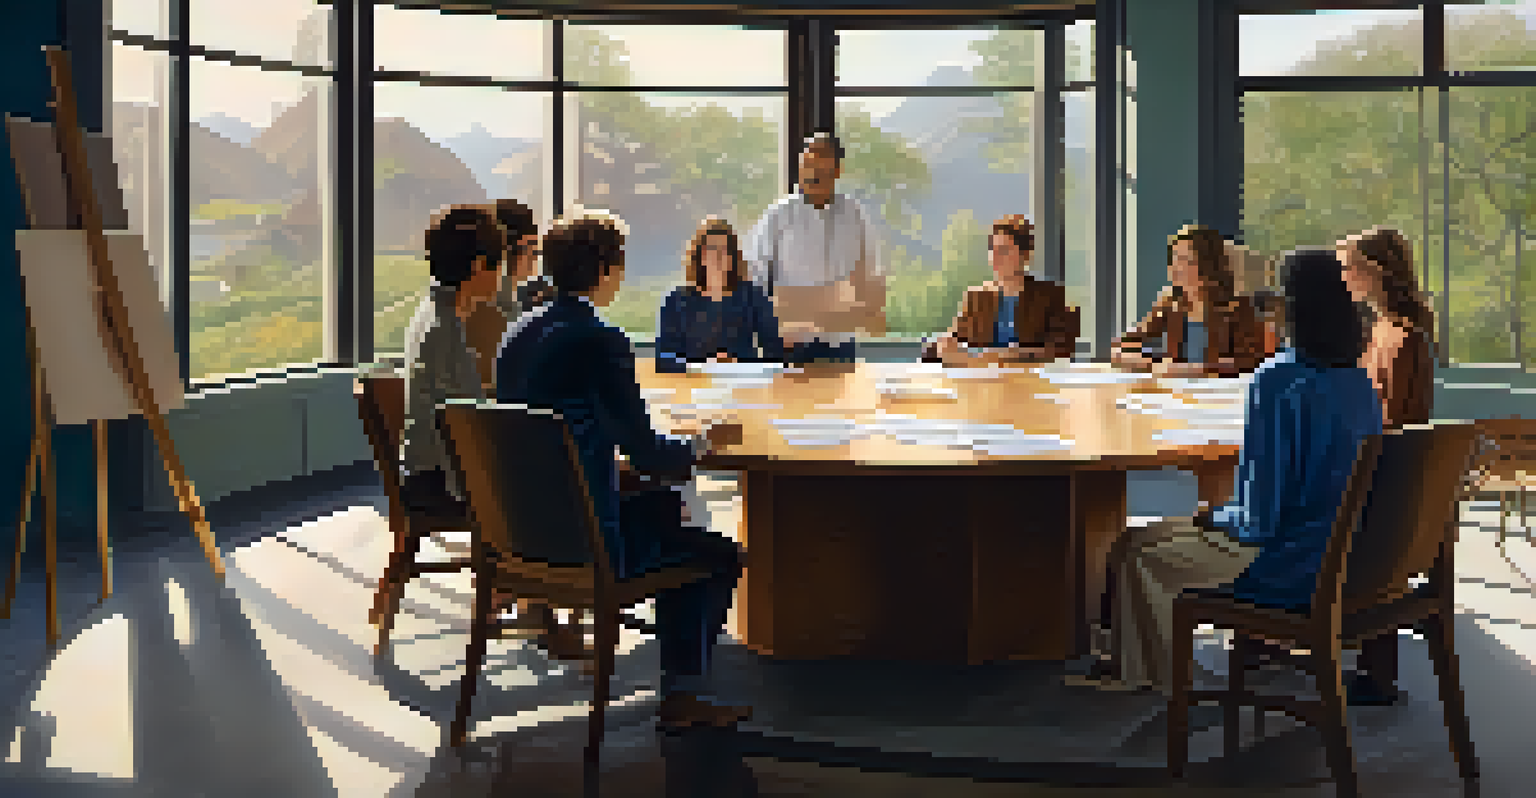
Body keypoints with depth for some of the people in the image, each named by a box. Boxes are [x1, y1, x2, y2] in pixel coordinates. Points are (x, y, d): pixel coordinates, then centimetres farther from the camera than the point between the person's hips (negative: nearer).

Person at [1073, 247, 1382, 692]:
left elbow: (1259, 517, -22)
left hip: (1295, 571, -9)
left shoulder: (1278, 380, -23)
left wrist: (1214, 518, 0)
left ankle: (1150, 673, 35)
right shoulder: (1359, 382, 2)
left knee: (1136, 551, 13)